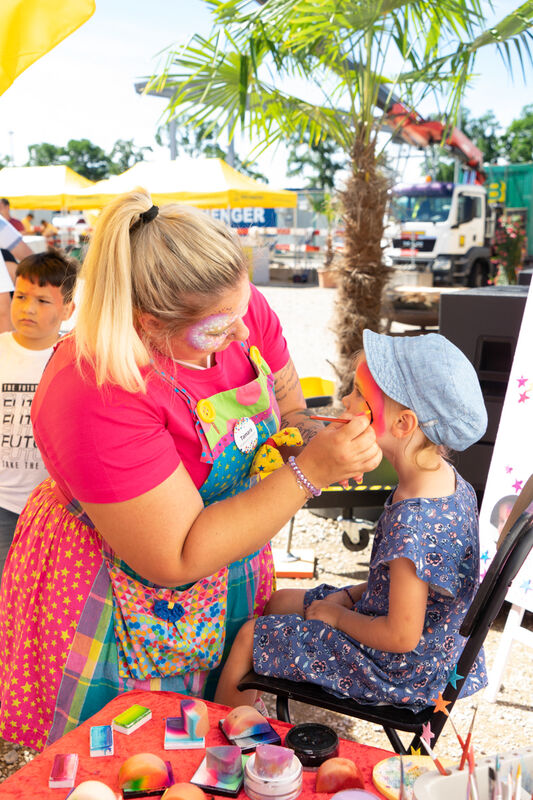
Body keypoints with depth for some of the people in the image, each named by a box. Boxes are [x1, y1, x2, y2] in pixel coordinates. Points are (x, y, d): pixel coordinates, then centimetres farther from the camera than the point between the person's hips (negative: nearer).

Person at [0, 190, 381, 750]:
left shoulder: (238, 306, -16)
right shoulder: (95, 395, -37)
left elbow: (288, 411, 1)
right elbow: (176, 560, -33)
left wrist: (311, 435, -24)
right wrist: (309, 473, -37)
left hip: (232, 564, 6)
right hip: (134, 594, -6)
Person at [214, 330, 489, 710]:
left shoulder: (411, 520, -37)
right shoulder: (447, 479, -8)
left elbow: (402, 636, -30)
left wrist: (336, 614, -13)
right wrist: (351, 596, 2)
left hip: (396, 669, -9)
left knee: (250, 637, 5)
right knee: (280, 601, 22)